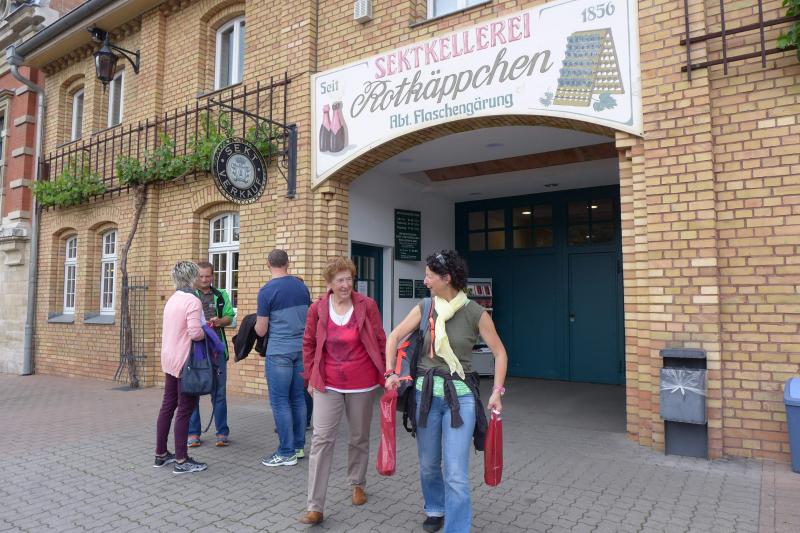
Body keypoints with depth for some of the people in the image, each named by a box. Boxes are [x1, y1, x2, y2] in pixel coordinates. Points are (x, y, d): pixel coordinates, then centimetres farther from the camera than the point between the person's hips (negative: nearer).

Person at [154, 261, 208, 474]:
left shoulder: (171, 300, 11)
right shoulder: (192, 300, -17)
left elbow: (175, 330, 14)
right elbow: (195, 333, -25)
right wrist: (206, 334, -5)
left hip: (169, 360, 9)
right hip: (185, 362, -9)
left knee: (167, 406, 15)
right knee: (184, 410, -2)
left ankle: (161, 454, 25)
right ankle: (181, 461, 4)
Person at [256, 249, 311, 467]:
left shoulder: (267, 290, -9)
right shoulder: (302, 286, 7)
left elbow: (261, 331, -6)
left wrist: (256, 324, 15)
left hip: (279, 351, -6)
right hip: (302, 348, 6)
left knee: (280, 401, 2)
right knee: (297, 398, 13)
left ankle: (286, 453, 7)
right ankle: (299, 446, 21)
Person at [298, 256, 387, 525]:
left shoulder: (367, 305, -8)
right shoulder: (317, 308, -5)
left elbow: (380, 342, -2)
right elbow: (309, 344, 6)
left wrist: (384, 375, 0)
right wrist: (311, 377, 6)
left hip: (362, 384, 0)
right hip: (327, 384, 0)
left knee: (360, 437, 15)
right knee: (321, 439, -4)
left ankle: (357, 484, 39)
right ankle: (315, 506, 3)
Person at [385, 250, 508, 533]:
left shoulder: (475, 313, -8)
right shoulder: (424, 308, 0)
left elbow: (500, 353, -1)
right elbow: (394, 337, 7)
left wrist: (497, 391, -8)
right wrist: (390, 372, -3)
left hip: (460, 395, -3)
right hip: (426, 392, 4)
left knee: (456, 474, -6)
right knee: (428, 465, 18)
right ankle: (435, 510, 45)